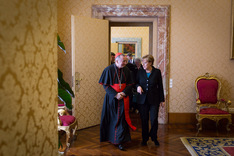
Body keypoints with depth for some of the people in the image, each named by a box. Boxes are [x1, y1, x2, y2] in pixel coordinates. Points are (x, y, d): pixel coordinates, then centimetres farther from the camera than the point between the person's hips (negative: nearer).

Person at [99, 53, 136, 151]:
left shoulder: (126, 70, 0)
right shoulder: (109, 70, -10)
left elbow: (130, 84, 4)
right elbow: (105, 85, -8)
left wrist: (123, 93, -13)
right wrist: (115, 94, -16)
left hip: (123, 98, 2)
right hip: (111, 98, -2)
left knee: (121, 119, 0)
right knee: (111, 119, 10)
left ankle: (119, 141, 7)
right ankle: (110, 137, 31)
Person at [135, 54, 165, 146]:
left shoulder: (157, 72, -1)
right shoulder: (140, 72, 3)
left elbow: (160, 86, 3)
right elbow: (136, 82, 14)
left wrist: (162, 100, 3)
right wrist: (138, 86, -11)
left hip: (154, 100, -2)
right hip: (142, 100, 2)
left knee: (154, 119, -4)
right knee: (144, 120, 6)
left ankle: (154, 138, 18)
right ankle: (144, 138, 21)